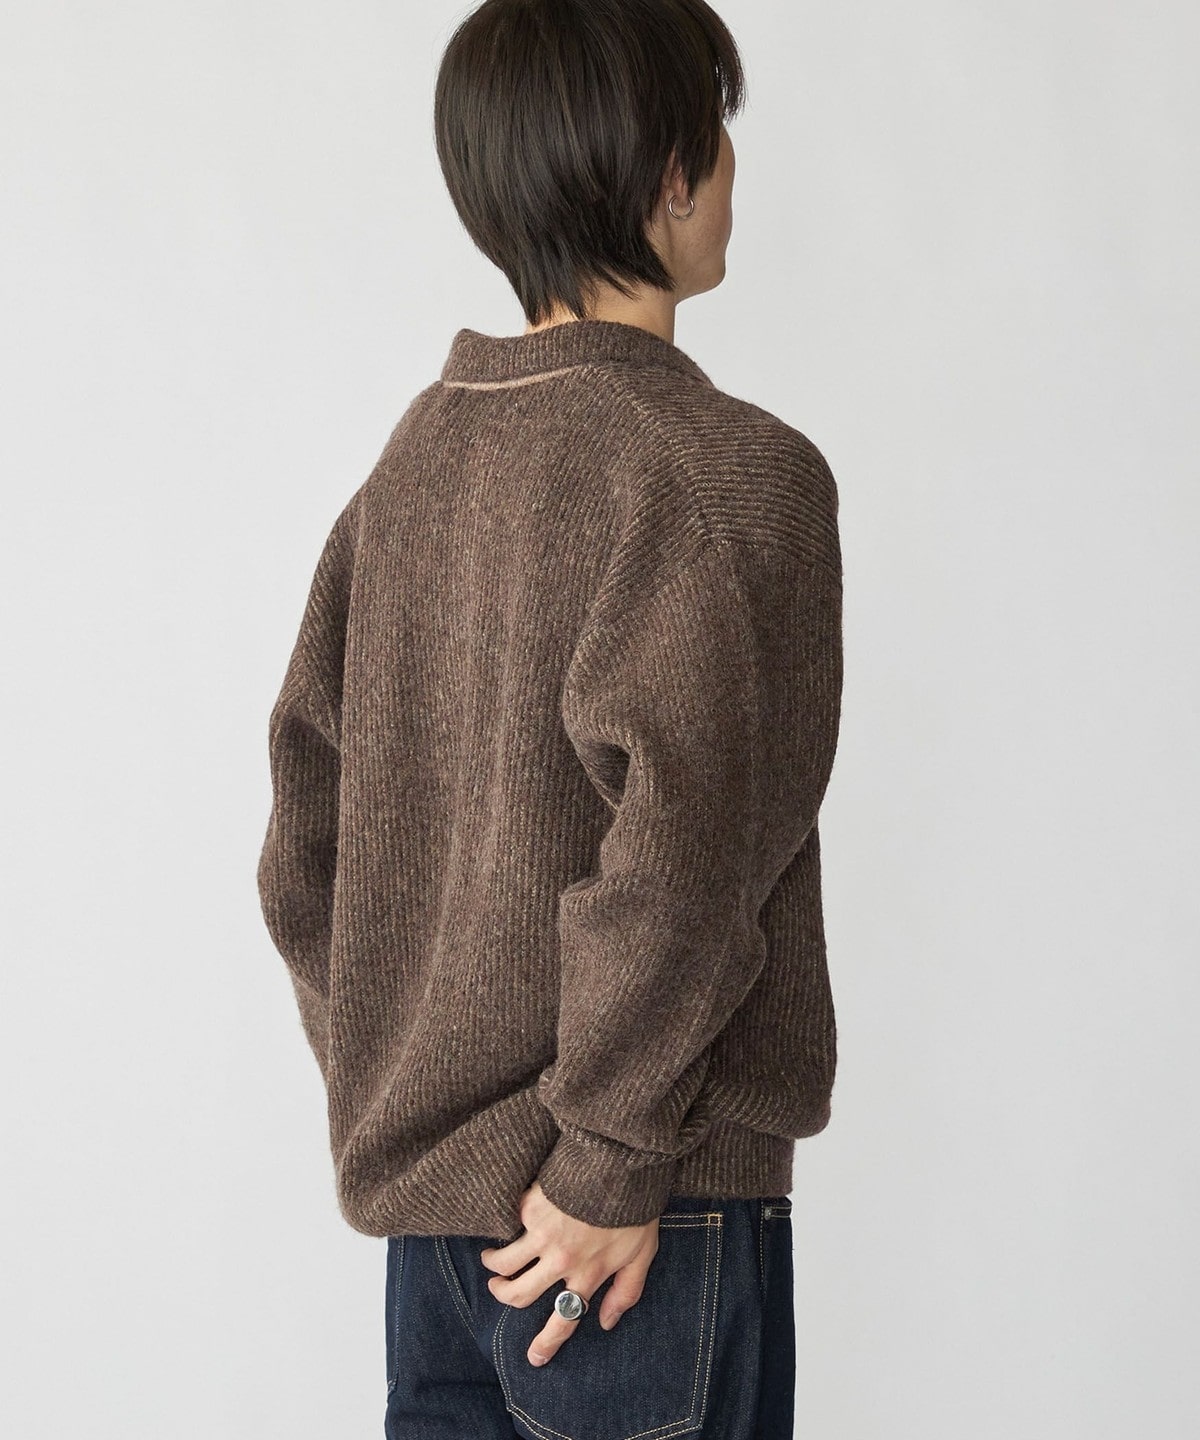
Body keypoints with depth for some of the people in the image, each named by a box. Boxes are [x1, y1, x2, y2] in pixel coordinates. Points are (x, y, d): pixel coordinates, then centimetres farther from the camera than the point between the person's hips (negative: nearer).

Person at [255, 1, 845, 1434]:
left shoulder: (418, 455, 8)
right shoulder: (735, 472, -13)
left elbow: (307, 838, 10)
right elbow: (678, 840, -24)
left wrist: (384, 1091, 16)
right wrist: (612, 1166, -17)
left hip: (419, 1181, 7)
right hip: (649, 1222, -7)